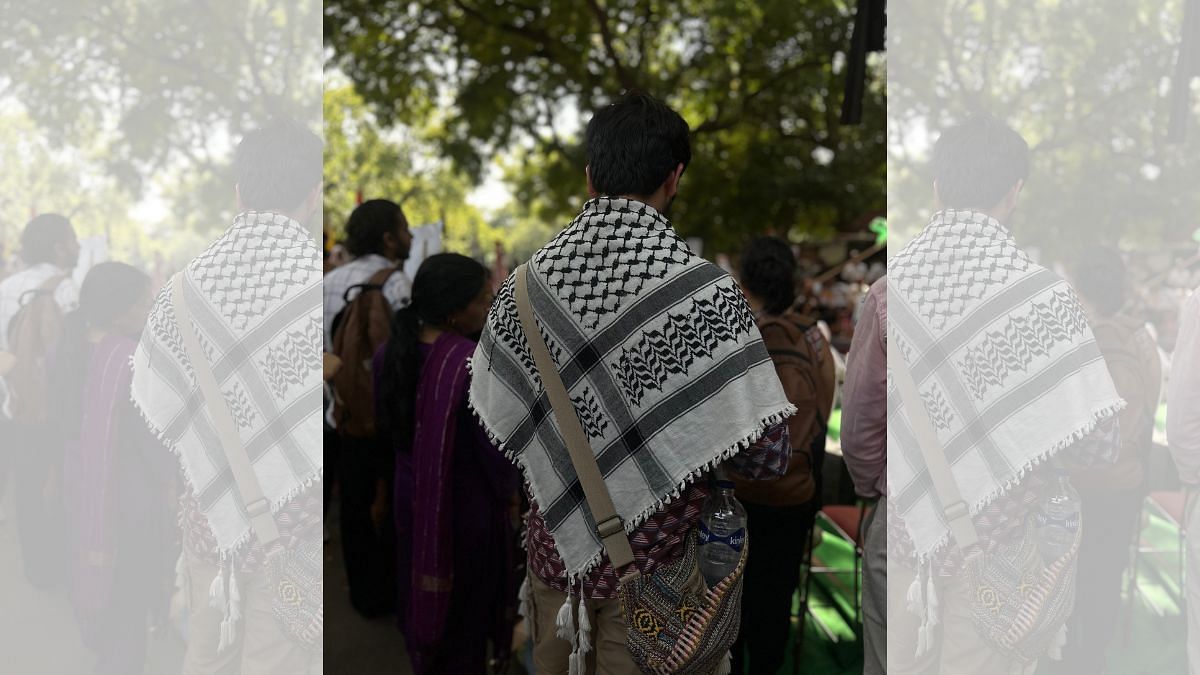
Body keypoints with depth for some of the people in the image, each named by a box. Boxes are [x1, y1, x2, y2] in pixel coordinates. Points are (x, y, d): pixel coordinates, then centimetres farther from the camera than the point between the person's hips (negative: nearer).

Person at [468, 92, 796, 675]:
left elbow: (496, 419, 5)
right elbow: (767, 456, -16)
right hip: (649, 561, -3)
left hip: (554, 552, 4)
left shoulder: (525, 283, -6)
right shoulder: (706, 294, -18)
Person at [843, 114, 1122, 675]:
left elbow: (858, 425, -1)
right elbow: (1093, 439, -13)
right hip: (995, 542, -2)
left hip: (900, 536, 2)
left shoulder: (889, 290, -6)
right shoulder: (1043, 297, -13)